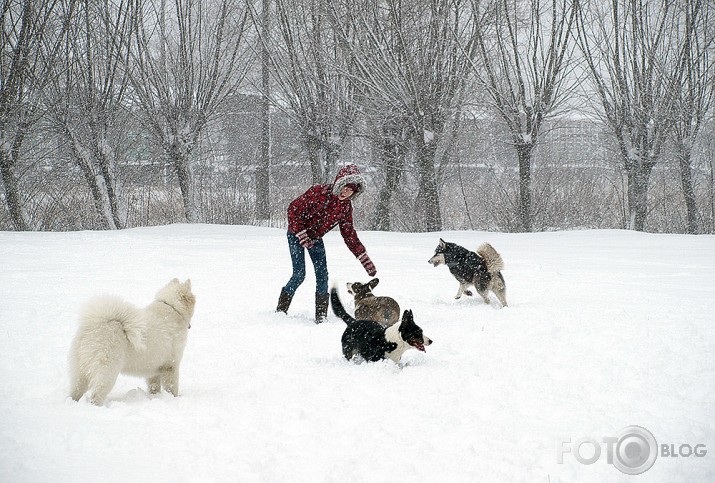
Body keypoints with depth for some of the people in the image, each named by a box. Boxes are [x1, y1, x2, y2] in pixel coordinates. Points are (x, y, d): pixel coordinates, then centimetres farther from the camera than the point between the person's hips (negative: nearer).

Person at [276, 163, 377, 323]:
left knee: (322, 275, -4)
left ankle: (321, 316, 4)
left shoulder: (345, 207, -9)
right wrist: (302, 236, -25)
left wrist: (366, 261, -6)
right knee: (299, 274, -13)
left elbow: (349, 235, -2)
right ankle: (280, 310, 3)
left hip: (315, 238, 6)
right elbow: (294, 209, -23)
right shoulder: (318, 192, -27)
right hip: (297, 234, -5)